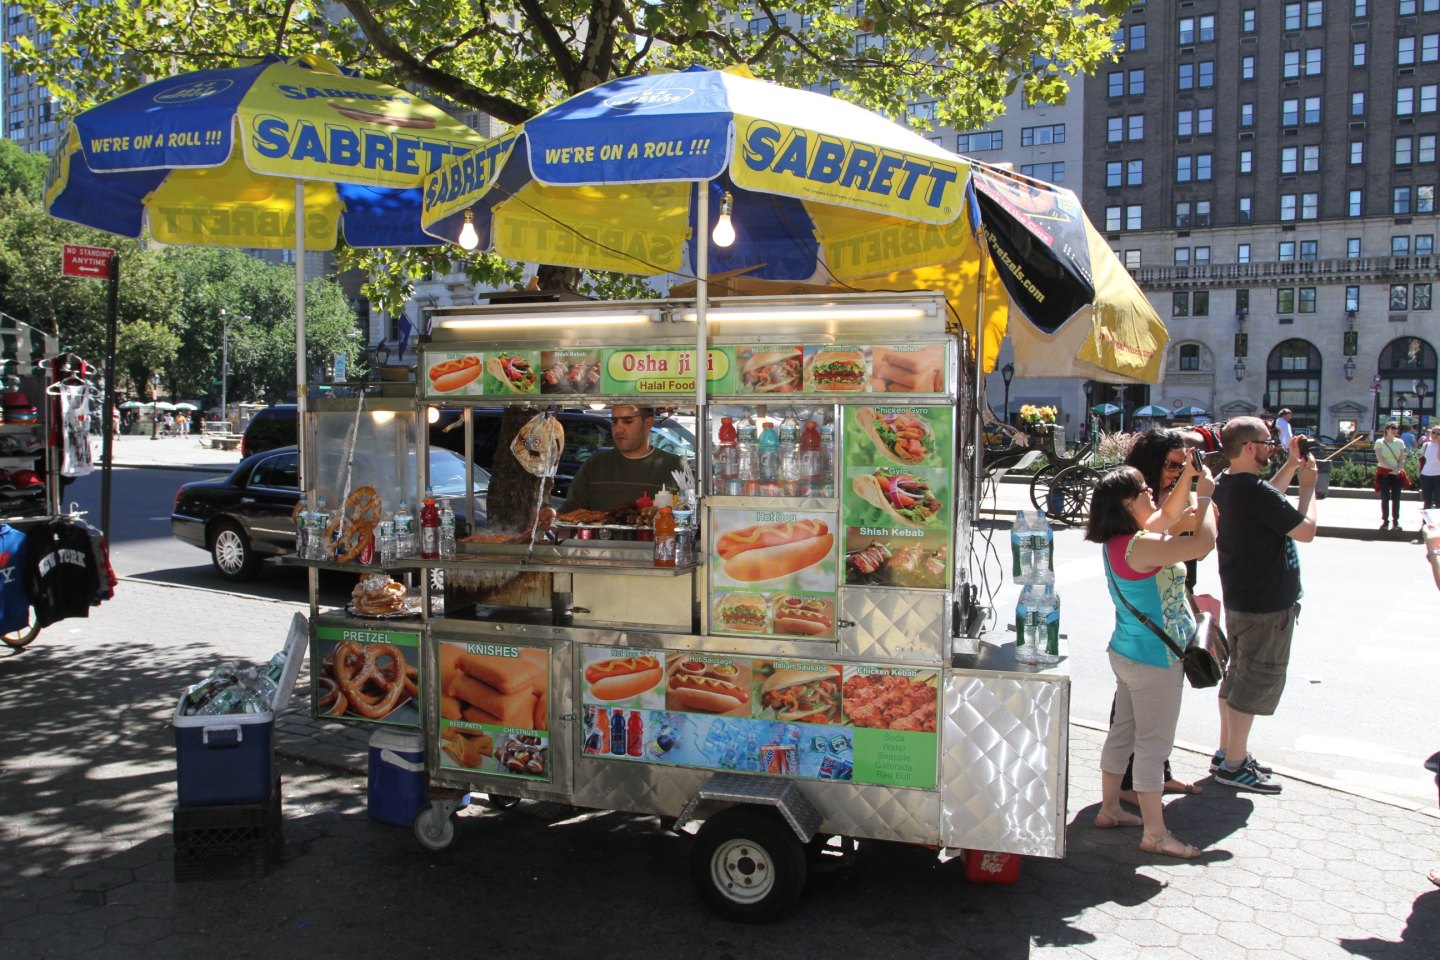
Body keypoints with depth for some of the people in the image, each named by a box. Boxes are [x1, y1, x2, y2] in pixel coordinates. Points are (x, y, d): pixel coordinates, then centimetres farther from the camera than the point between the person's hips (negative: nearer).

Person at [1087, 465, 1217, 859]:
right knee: (1153, 745, 1)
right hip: (1154, 659, -10)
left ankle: (1109, 809, 32)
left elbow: (1167, 521, 20)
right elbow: (1203, 543, -27)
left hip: (1127, 652, 10)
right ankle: (1155, 834, 11)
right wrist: (1206, 496, -12)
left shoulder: (1115, 543, 4)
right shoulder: (1140, 546, -26)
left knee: (1124, 732, 19)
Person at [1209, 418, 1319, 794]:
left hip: (1240, 598, 10)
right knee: (1257, 680, 0)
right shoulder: (1254, 490, -25)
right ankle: (1234, 766, 9)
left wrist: (1291, 464, 14)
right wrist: (1308, 483, -9)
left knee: (1238, 675, 19)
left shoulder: (1227, 484, 5)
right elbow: (1306, 530, -20)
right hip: (1267, 605, -10)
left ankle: (1227, 752, 30)